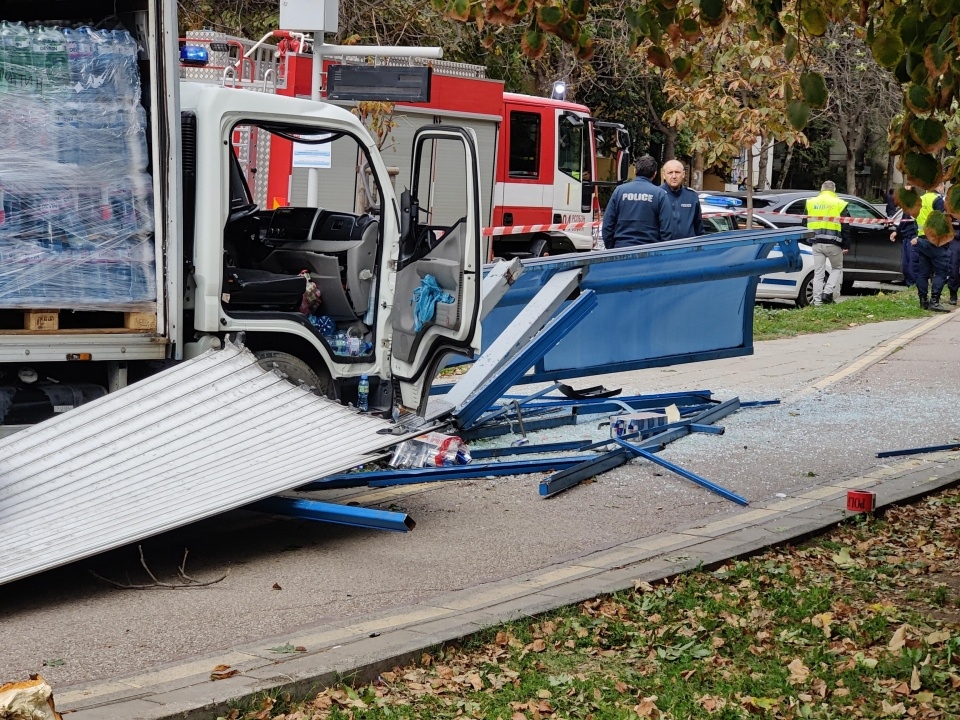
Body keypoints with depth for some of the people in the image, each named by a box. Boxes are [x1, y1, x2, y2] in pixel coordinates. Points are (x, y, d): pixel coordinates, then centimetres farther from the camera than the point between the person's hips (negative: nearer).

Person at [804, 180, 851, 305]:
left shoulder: (811, 203, 9)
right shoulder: (839, 204, 0)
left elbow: (804, 223, 14)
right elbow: (845, 227, -1)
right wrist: (846, 245, 3)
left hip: (817, 243, 3)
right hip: (833, 243, -3)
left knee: (818, 273, 6)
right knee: (837, 268, 14)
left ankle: (817, 300, 3)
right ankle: (828, 291, -5)